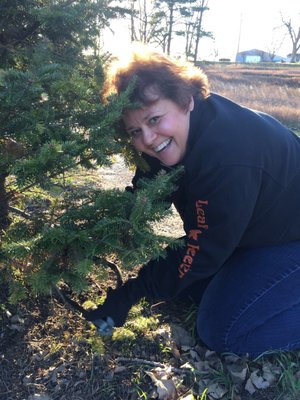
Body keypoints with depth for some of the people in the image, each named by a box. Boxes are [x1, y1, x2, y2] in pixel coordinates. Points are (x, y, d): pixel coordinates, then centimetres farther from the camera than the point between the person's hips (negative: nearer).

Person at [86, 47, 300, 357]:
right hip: (254, 227, 8)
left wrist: (127, 295, -18)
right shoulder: (169, 140, -13)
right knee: (193, 288, 10)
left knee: (220, 330, -14)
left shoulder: (228, 161, -38)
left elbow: (199, 255, -28)